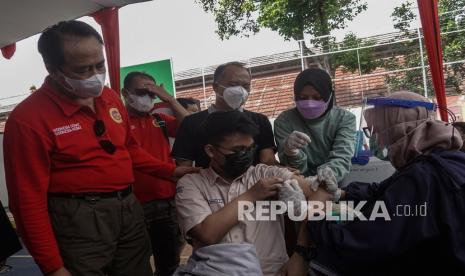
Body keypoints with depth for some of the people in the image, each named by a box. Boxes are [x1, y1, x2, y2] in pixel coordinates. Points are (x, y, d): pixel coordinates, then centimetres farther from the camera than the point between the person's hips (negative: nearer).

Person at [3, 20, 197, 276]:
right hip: (79, 219, -6)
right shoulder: (28, 118, -14)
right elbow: (29, 201, -13)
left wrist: (171, 171, 10)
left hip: (129, 207, 6)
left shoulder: (109, 96, 5)